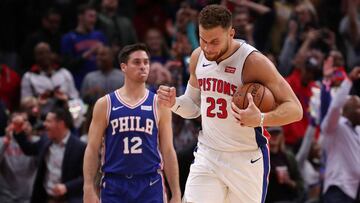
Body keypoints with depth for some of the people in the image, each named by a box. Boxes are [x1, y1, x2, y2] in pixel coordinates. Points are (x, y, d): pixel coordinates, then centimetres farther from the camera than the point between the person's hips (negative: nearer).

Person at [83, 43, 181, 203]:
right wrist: (89, 189, -7)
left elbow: (168, 151, 7)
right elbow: (92, 149, 3)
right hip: (114, 184, 0)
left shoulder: (159, 105, 6)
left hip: (150, 185, 0)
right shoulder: (105, 104, 4)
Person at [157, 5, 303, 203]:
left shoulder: (253, 62, -17)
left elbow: (295, 109, -18)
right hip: (207, 155, 4)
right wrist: (174, 103, -4)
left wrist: (261, 119, -36)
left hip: (246, 159, -4)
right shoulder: (198, 58, 2)